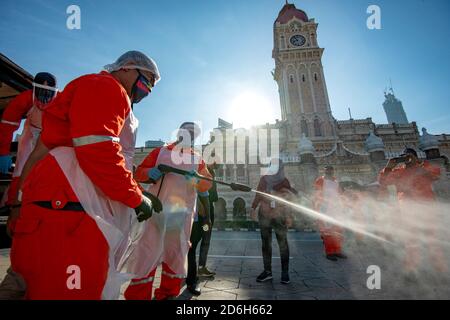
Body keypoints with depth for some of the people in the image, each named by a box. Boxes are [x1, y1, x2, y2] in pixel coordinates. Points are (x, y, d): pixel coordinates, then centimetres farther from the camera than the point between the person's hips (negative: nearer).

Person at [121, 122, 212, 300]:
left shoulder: (197, 160, 14)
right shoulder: (161, 151, 9)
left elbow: (207, 184, 6)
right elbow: (139, 173, 6)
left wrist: (198, 180, -15)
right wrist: (150, 173, -15)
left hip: (182, 214, 3)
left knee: (176, 254, 10)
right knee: (146, 252, -2)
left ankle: (168, 294, 27)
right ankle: (138, 296, 14)